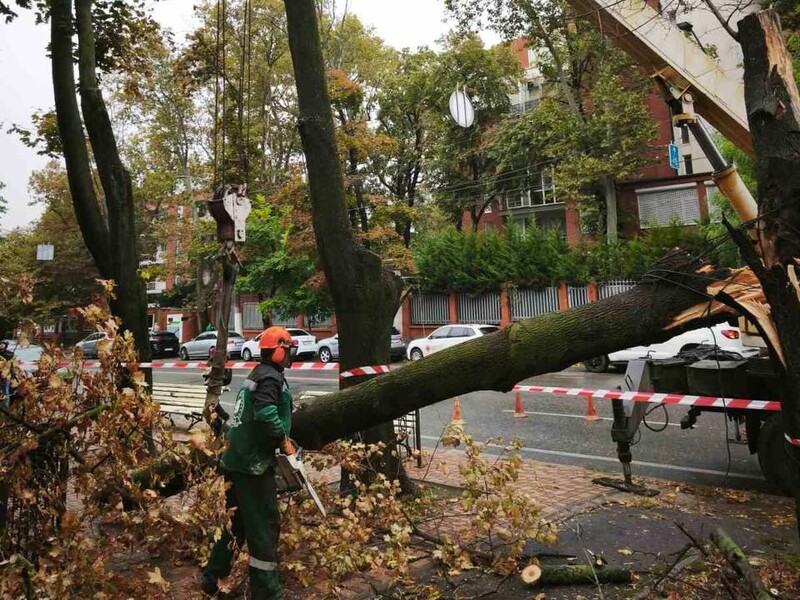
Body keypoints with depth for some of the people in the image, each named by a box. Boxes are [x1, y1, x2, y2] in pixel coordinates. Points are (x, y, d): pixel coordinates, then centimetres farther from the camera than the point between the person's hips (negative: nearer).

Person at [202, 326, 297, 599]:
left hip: (235, 459, 10)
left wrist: (278, 439, 13)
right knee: (264, 525, 0)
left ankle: (212, 578, 33)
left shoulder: (257, 374, 15)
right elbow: (266, 413, -32)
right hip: (253, 463, -10)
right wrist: (284, 440, -19)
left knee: (236, 520, 21)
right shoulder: (271, 377, -16)